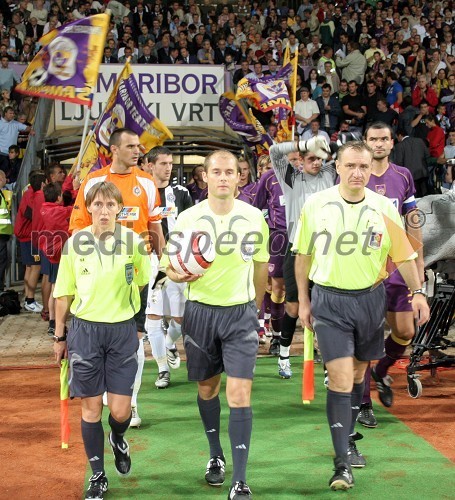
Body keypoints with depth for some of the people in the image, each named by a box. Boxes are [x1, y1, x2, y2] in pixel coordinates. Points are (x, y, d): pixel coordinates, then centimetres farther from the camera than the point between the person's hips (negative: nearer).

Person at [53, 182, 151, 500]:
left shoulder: (133, 241, -3)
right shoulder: (75, 243, -1)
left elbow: (143, 282, 11)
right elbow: (64, 293, 6)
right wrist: (60, 336, 9)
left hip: (122, 330, 0)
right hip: (85, 329, 0)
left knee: (120, 411, -1)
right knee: (91, 407, 5)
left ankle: (118, 439, 35)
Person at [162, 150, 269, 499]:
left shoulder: (254, 217, -2)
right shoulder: (188, 218, -4)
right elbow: (169, 263, 3)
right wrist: (177, 274, -20)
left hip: (241, 313, -1)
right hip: (201, 310, 1)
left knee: (239, 394, -10)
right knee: (207, 387, 15)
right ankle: (216, 456, 38)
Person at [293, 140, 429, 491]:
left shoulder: (384, 208, -4)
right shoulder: (315, 205, -5)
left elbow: (403, 254, 4)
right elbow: (303, 255, 4)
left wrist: (417, 292, -4)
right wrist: (303, 301, 4)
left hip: (370, 298, 2)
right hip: (329, 301, -2)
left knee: (358, 375, 16)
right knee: (340, 380, -10)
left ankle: (348, 438, 37)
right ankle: (343, 463, -6)